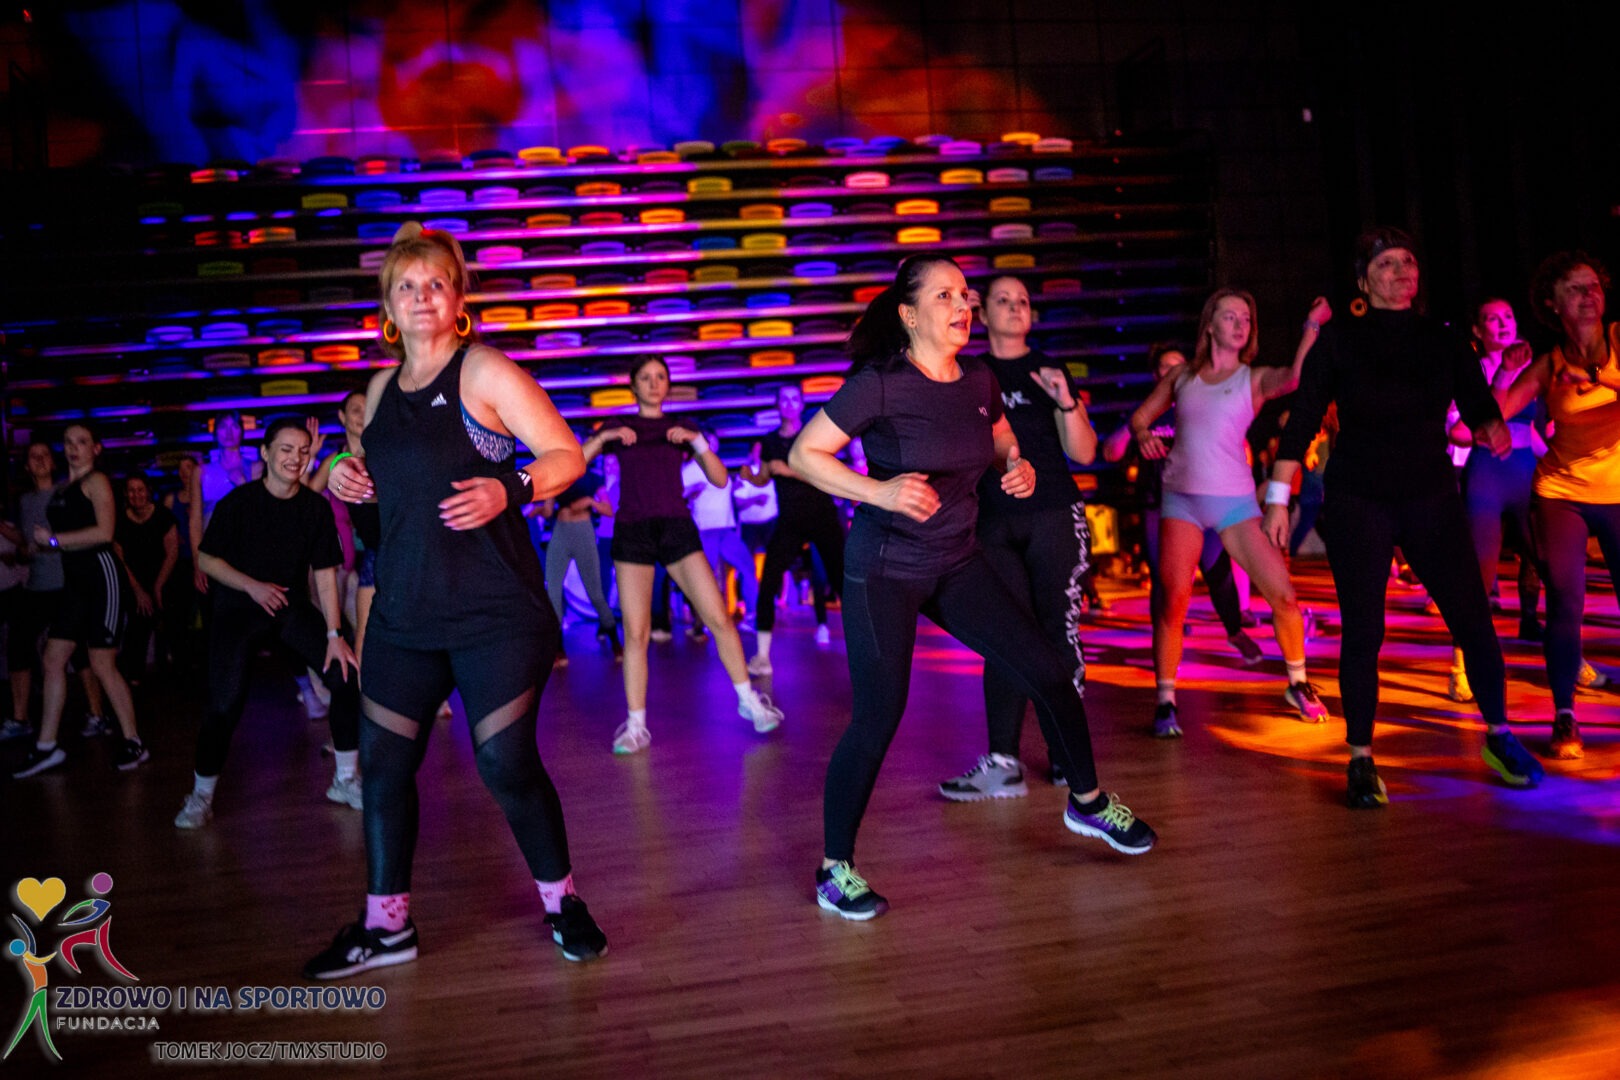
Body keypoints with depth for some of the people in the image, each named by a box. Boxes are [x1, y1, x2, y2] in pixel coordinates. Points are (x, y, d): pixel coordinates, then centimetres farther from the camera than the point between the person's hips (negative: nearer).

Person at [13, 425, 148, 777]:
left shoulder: (96, 481, -5)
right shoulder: (59, 489, 18)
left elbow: (104, 531, -16)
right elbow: (51, 536, 20)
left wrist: (54, 539, -10)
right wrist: (41, 541, 0)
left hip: (99, 572, -8)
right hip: (74, 578, 8)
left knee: (102, 666, -6)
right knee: (52, 660, 5)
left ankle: (133, 743, 4)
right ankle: (46, 748, 11)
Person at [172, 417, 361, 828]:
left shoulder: (316, 508, -4)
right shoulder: (238, 502, -11)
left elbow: (325, 574, -4)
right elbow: (206, 559, -3)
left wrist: (334, 635, -9)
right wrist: (252, 586, -18)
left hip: (292, 608, 3)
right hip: (238, 609, -3)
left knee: (347, 673, -10)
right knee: (225, 702, -17)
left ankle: (345, 781, 7)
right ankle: (200, 797, 7)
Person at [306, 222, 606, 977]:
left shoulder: (485, 371, -6)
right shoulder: (383, 386, 12)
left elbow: (567, 455, -10)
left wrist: (508, 491, -26)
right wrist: (345, 477, 6)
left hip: (495, 612, -6)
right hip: (403, 611, 6)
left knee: (506, 764, -3)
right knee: (382, 765, 9)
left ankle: (561, 901, 20)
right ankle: (385, 924, 26)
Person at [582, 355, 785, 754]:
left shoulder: (680, 429, 15)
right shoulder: (617, 428, 12)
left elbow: (720, 479, 5)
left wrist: (696, 440, -8)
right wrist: (603, 438, -12)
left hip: (677, 529, 1)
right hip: (632, 532, -1)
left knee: (719, 618, -7)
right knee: (636, 633, -5)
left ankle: (750, 701, 7)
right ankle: (636, 726, 4)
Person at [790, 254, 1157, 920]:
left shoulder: (979, 381, 3)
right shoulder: (880, 384, -16)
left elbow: (1003, 444, 21)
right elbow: (804, 454, -13)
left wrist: (1020, 468, -3)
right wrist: (879, 492, -25)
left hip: (956, 564, 6)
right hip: (884, 571, -6)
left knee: (1049, 673, 5)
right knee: (877, 719, -7)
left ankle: (1087, 802, 30)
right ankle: (834, 870, 12)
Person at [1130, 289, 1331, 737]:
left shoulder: (1254, 378, 3)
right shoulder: (1182, 376, 9)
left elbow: (1293, 379, -20)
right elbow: (1140, 417, 16)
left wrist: (1312, 326, -26)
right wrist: (1144, 436, -6)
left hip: (1235, 500, 0)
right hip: (1181, 498, 1)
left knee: (1283, 594, -4)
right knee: (1174, 599, -11)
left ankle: (1297, 684, 20)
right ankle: (1165, 701, 1)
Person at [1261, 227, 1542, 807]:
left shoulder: (1442, 340, 7)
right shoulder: (1339, 340, -1)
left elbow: (1479, 405, 5)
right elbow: (1301, 422, -4)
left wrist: (1492, 430, -18)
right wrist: (1278, 499, -8)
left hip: (1431, 497, 3)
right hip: (1357, 500, -2)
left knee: (1473, 618, 0)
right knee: (1363, 630, -3)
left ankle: (1499, 737, 21)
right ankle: (1361, 760, 9)